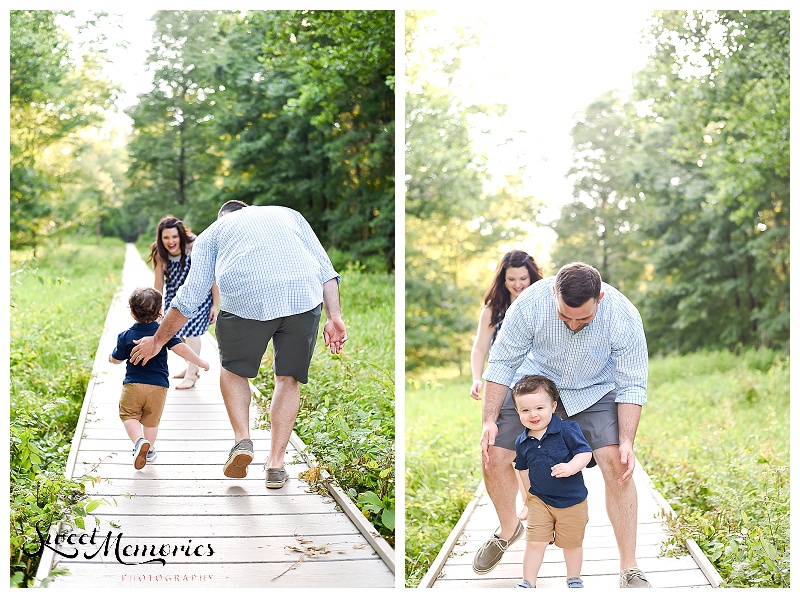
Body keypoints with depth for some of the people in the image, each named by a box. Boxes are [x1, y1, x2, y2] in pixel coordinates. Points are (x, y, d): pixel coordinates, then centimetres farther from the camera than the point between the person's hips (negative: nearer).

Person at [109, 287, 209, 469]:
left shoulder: (126, 336, -1)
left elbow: (116, 359, 8)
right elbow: (181, 348, -14)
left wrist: (110, 356, 32)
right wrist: (200, 362, -4)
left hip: (133, 384, -1)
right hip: (158, 386, 1)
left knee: (129, 415, 8)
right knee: (151, 420, 16)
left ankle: (139, 441, -16)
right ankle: (149, 450, 26)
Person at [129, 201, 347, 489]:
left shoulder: (211, 233, 27)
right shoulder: (288, 214, 32)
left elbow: (190, 296, 21)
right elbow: (324, 266, 16)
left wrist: (157, 340, 30)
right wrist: (334, 317, 10)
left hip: (245, 300, -1)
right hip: (304, 297, 1)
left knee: (234, 369, 25)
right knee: (288, 379, 18)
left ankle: (242, 439, 8)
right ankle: (276, 463, 14)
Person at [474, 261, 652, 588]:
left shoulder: (624, 318, -30)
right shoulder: (530, 303, -29)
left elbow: (632, 386, -18)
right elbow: (502, 362, -15)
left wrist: (627, 442, -28)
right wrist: (489, 420, -17)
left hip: (596, 390, -1)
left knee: (616, 463, -21)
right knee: (492, 456, -6)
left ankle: (629, 569, -9)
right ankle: (509, 529, 26)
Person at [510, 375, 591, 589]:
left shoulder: (567, 429, -16)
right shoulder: (522, 442, -2)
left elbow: (585, 452, -17)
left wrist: (571, 467, -35)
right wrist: (527, 495, 15)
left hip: (572, 501, -2)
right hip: (540, 500, 2)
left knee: (572, 543, 13)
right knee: (535, 542, -2)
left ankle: (574, 579, 34)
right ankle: (528, 582, 12)